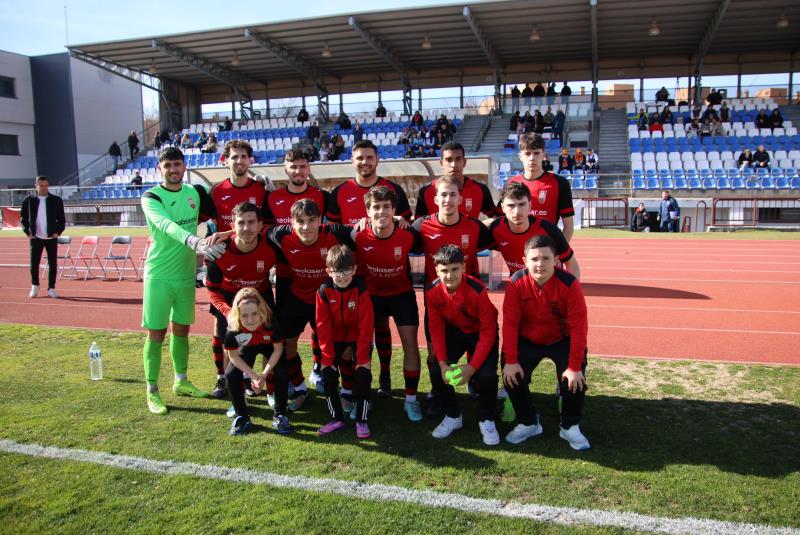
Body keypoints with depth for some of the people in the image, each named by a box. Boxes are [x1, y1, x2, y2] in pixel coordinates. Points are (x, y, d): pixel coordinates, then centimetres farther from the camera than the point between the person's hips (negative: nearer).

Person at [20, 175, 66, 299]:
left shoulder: (56, 200, 2)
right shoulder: (28, 200, 3)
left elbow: (62, 219, 5)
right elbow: (23, 218, 7)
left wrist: (58, 232, -5)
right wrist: (28, 232, -2)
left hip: (51, 238, 0)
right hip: (36, 238, 0)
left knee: (53, 264, 1)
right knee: (34, 263, 2)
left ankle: (51, 288, 12)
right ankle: (34, 286, 23)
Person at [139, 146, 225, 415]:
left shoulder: (196, 193, 5)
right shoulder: (151, 197, -12)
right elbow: (167, 226, -31)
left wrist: (215, 236, -7)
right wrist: (196, 242, -48)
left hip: (187, 274, 5)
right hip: (159, 275, -5)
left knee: (182, 329, 16)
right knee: (156, 333, -1)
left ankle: (181, 381, 31)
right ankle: (152, 391, 10)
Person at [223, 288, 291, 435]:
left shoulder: (271, 324, -39)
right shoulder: (233, 329, -37)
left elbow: (278, 349, -22)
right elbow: (233, 355, -19)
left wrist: (264, 374, -25)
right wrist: (253, 375, -23)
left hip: (269, 346, -1)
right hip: (247, 348, 1)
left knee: (282, 374, -22)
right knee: (231, 375, -18)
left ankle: (279, 415, 0)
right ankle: (241, 416, 4)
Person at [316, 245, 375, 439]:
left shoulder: (360, 290, -20)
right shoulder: (324, 292, -14)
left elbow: (366, 326, -19)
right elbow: (323, 326, -12)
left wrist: (362, 357, -22)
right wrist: (327, 356, -16)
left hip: (358, 340, -2)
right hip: (335, 340, 2)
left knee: (363, 373, -18)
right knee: (328, 373, -12)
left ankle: (362, 421, -5)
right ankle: (337, 418, 2)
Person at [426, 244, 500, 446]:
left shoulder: (477, 290, -32)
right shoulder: (432, 291, -20)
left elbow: (488, 331, -25)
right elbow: (436, 328, -10)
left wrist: (472, 366, -29)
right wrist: (442, 363, -20)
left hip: (481, 332, -3)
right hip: (454, 331, 3)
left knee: (486, 375, -25)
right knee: (437, 372, -16)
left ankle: (486, 420, 4)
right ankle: (453, 416, 11)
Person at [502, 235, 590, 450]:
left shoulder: (569, 284, -24)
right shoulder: (516, 283, -20)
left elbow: (578, 327, -22)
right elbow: (510, 323, -18)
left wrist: (575, 367, -24)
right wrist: (510, 360, -21)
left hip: (562, 340, -1)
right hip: (527, 340, 2)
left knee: (574, 380, -20)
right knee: (512, 375, -16)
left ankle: (570, 427, 8)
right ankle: (528, 423, 9)